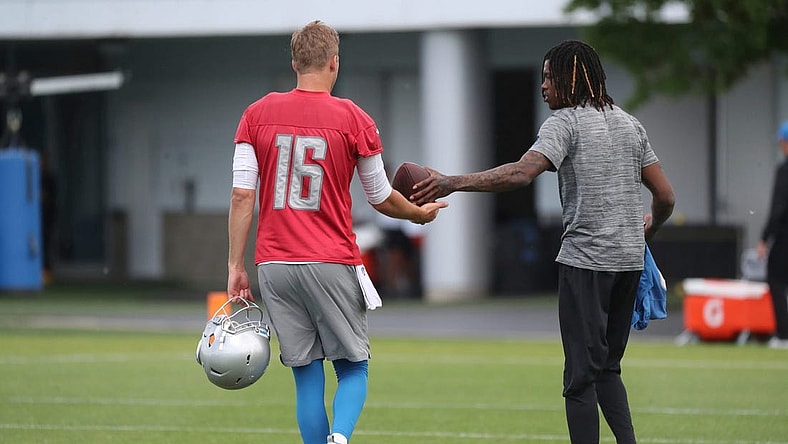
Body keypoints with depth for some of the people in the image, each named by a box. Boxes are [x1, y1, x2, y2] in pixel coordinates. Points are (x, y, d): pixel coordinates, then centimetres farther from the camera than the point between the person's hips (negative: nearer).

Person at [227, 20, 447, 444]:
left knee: (307, 376, 8)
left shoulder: (257, 114, 4)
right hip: (332, 265, -2)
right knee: (352, 367, 8)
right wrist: (420, 214, 27)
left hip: (274, 265, 2)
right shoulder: (353, 119, -2)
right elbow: (381, 200, 7)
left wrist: (235, 265, 4)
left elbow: (241, 195, 0)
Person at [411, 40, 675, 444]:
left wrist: (453, 183, -23)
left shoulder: (565, 122, -7)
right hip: (629, 260, 7)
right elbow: (665, 196, 17)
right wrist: (647, 230, 38)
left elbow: (521, 173, -23)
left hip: (585, 262, -7)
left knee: (582, 374, -5)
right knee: (607, 368, 16)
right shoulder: (629, 124, 15)